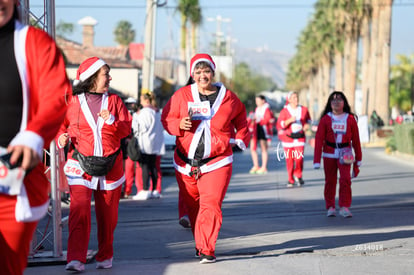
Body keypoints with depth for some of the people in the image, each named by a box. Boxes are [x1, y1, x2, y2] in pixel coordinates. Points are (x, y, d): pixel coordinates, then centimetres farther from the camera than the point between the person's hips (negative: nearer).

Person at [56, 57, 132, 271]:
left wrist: (111, 120, -14)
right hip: (81, 165, -2)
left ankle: (105, 256, 22)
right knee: (79, 210, -14)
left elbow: (126, 129, 4)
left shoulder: (114, 101, 10)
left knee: (107, 214, 7)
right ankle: (76, 259, -14)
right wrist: (62, 138, -13)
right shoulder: (72, 102, 4)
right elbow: (62, 125, 8)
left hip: (110, 165, 3)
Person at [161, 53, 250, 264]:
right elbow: (166, 118, 3)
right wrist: (179, 125, -18)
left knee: (211, 204, -14)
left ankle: (207, 250, -13)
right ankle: (200, 243, 30)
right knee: (192, 206, 12)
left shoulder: (228, 97, 1)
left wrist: (241, 138, 8)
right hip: (186, 162, 2)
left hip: (217, 163, -2)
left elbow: (240, 118, 20)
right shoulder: (182, 95, 0)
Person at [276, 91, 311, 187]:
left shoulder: (303, 110, 6)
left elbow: (308, 119, 26)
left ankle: (298, 176, 13)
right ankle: (290, 180, 15)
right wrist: (289, 120, -19)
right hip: (288, 138, -1)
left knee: (299, 158, -10)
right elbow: (279, 125, -8)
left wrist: (307, 124, 4)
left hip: (300, 137, 1)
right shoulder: (284, 111, -2)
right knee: (289, 159, 2)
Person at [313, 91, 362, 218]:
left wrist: (358, 158, 8)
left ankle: (344, 207, -8)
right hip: (329, 154, 0)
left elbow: (356, 139, 5)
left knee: (345, 179, -13)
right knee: (330, 180, 7)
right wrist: (317, 161, -11)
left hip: (345, 154, 0)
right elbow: (319, 139, -5)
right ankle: (330, 207, 19)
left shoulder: (350, 119, 0)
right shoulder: (325, 119, -2)